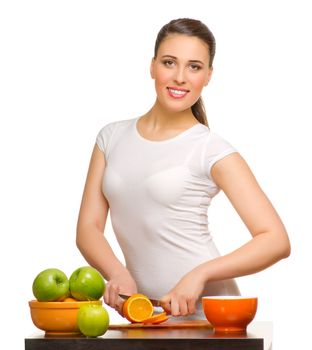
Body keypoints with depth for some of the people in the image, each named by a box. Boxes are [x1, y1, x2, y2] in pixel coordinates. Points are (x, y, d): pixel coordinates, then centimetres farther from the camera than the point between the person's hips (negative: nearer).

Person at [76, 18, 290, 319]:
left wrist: (199, 274, -20)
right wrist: (117, 272, -13)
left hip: (207, 315, -4)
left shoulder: (212, 150, -4)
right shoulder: (112, 137, 10)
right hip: (145, 315, 4)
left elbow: (276, 241, -9)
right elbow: (88, 227, 6)